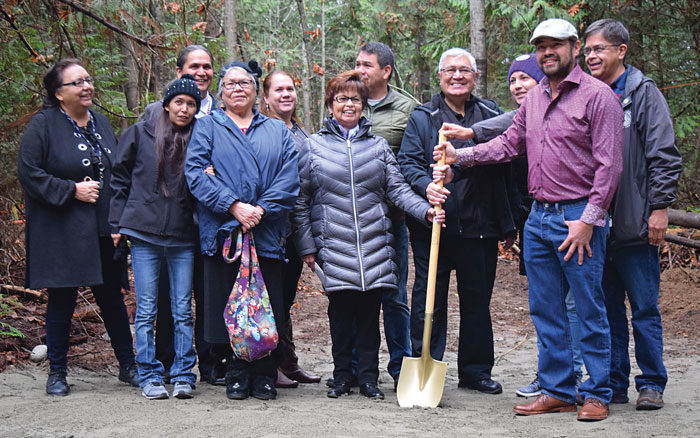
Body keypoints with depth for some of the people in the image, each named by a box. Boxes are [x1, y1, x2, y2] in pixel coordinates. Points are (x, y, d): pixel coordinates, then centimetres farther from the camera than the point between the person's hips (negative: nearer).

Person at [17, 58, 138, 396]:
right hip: (61, 232, -5)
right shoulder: (42, 125, -5)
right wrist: (72, 190, -16)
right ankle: (57, 373, 16)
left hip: (102, 230, 5)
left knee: (112, 297, 9)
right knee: (62, 300, 3)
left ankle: (127, 366, 20)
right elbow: (29, 174, -10)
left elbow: (117, 171, 22)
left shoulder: (101, 123, 13)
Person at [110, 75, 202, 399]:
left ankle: (182, 375, 11)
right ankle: (150, 376, 8)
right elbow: (120, 178, 9)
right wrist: (118, 223, 5)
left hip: (183, 238, 1)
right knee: (146, 310, 1)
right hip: (144, 233, -1)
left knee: (183, 311, 3)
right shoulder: (140, 134, 5)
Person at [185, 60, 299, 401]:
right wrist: (234, 206, -15)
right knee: (228, 304, -1)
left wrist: (261, 209, -12)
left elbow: (289, 178, 4)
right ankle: (237, 373, 10)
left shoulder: (277, 131, 16)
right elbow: (196, 172, -3)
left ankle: (265, 375, 11)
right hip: (223, 230, -1)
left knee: (268, 305, 1)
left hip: (267, 232, 1)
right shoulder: (208, 127, 11)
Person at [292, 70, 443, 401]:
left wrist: (426, 211, -10)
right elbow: (300, 201, 7)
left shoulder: (378, 146, 13)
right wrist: (306, 246, 2)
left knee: (370, 310, 2)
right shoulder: (313, 146, 7)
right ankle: (342, 376, 12)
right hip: (333, 245, -1)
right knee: (340, 309, 0)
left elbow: (398, 189, 7)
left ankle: (368, 377, 11)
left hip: (374, 243, 2)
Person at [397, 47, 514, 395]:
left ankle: (476, 370, 22)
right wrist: (425, 186, -23)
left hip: (480, 226, 2)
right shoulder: (422, 118, 6)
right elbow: (408, 162, -1)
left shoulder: (492, 115, 12)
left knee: (477, 299, 10)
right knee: (428, 300, 1)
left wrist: (508, 223, 12)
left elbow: (506, 169, 15)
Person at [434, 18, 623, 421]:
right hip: (539, 217, 7)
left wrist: (588, 220, -16)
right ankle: (558, 391, 19)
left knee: (590, 309, 0)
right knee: (545, 309, 10)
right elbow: (509, 143, 19)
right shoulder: (534, 98, 14)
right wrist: (461, 156, 7)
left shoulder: (598, 96, -8)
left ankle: (598, 394, 10)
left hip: (579, 217, -7)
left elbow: (609, 164, -12)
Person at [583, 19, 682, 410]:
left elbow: (664, 155, -6)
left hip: (635, 226, -5)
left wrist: (660, 207, -11)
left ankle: (652, 385, 11)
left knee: (645, 309, 2)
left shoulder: (644, 93, -2)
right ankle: (614, 384, 19)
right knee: (608, 310, 10)